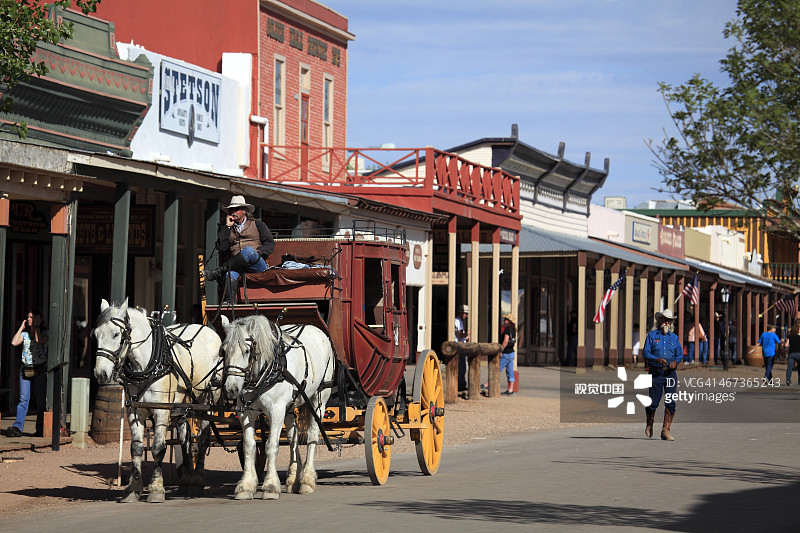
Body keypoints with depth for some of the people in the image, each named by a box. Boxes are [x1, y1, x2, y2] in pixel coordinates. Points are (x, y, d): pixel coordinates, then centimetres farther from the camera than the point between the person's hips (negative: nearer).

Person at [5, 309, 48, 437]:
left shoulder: (44, 332, 3)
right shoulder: (25, 334, 15)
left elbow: (39, 340, -19)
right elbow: (14, 342, -2)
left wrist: (36, 326, -6)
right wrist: (22, 327, 5)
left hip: (40, 370, -3)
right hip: (25, 369, 3)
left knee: (40, 400, -1)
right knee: (23, 399, -8)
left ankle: (40, 429, 4)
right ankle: (17, 427, -19)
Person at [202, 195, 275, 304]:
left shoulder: (257, 224, 20)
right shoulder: (227, 229, 25)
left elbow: (270, 243, 9)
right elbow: (220, 247, 8)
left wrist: (258, 252, -10)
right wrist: (227, 227, 7)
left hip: (259, 265, -2)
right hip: (239, 265, 2)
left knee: (248, 251, -37)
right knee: (231, 272, -37)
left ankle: (218, 272, -45)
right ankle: (230, 301, -57)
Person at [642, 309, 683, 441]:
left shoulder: (674, 337, 15)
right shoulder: (652, 336, 6)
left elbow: (680, 354, 12)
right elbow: (645, 353, -2)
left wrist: (675, 361, -10)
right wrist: (657, 359, -19)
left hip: (670, 373, 3)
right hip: (656, 373, -3)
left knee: (670, 403, -6)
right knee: (653, 402, -3)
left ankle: (666, 430, -3)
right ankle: (649, 424, 24)